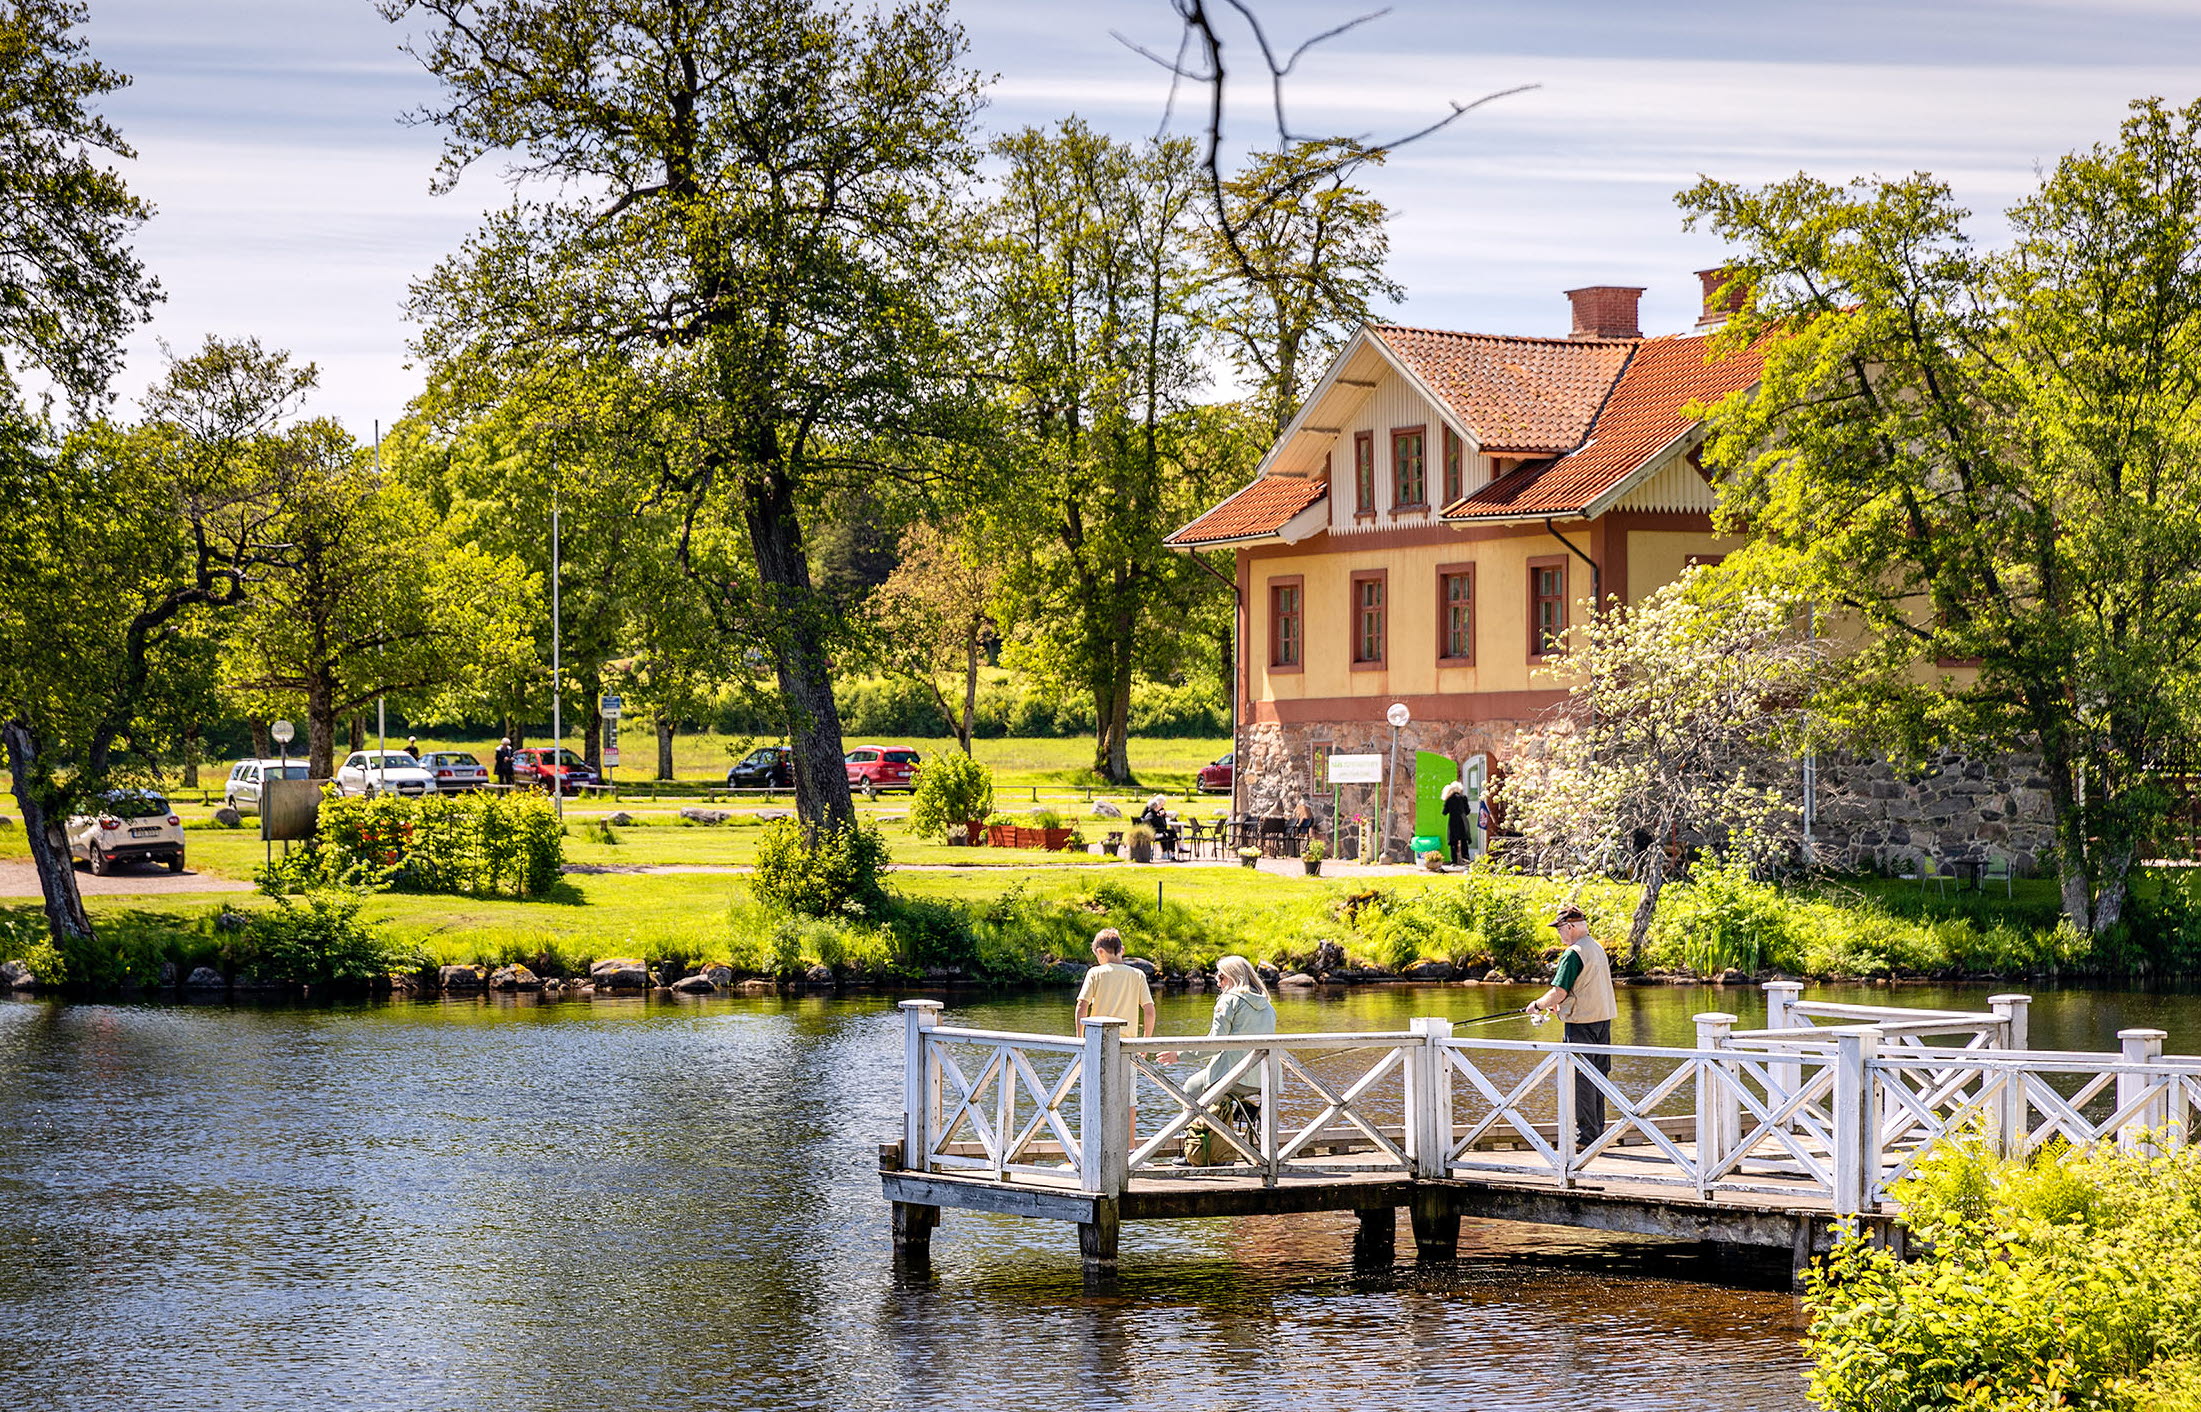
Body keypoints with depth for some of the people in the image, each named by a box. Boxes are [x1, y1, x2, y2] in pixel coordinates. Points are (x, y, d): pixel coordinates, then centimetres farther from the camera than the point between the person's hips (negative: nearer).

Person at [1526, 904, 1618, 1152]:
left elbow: (1559, 992, -17)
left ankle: (1586, 1136, -3)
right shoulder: (1598, 949, 12)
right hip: (1603, 1019, 9)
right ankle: (1597, 1130, 18)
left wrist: (1538, 1005, 0)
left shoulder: (1573, 954, -15)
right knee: (1597, 1076, 13)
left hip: (1582, 1023, -9)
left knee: (1581, 1079, -4)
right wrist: (1557, 1005, 24)